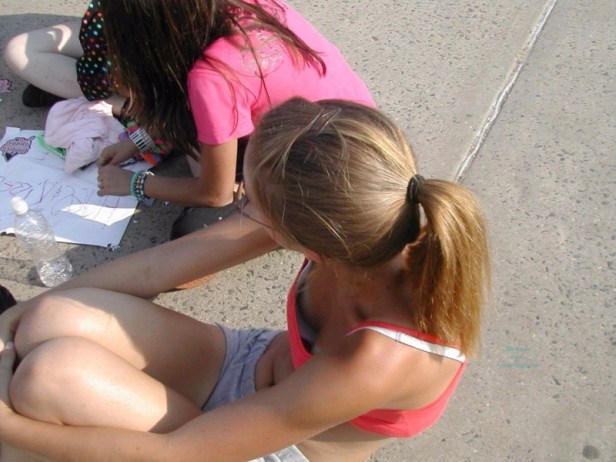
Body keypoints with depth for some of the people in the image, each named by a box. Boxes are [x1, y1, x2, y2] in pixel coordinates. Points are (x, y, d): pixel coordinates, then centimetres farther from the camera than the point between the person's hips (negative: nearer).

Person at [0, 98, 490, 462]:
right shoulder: (368, 219, -22)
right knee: (56, 321, -17)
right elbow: (163, 264, -12)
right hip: (258, 367, 5)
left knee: (52, 374, -24)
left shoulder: (378, 361, -38)